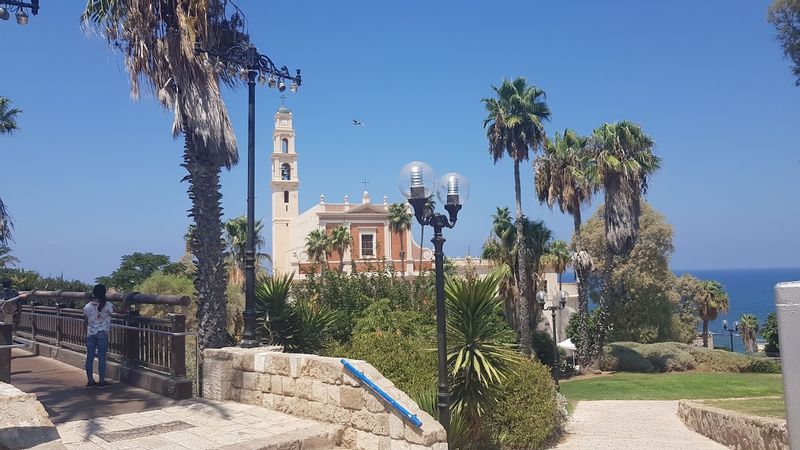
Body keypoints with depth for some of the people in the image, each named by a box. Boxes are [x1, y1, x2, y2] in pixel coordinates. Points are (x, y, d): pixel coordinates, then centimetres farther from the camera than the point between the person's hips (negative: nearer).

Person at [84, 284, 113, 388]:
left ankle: (90, 381, 12)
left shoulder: (87, 306, 2)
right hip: (102, 334, -4)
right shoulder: (107, 305, -10)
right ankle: (101, 381, 4)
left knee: (89, 357, 8)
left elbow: (86, 322, 10)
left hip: (90, 334, 4)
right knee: (102, 357, 1)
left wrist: (87, 334, 19)